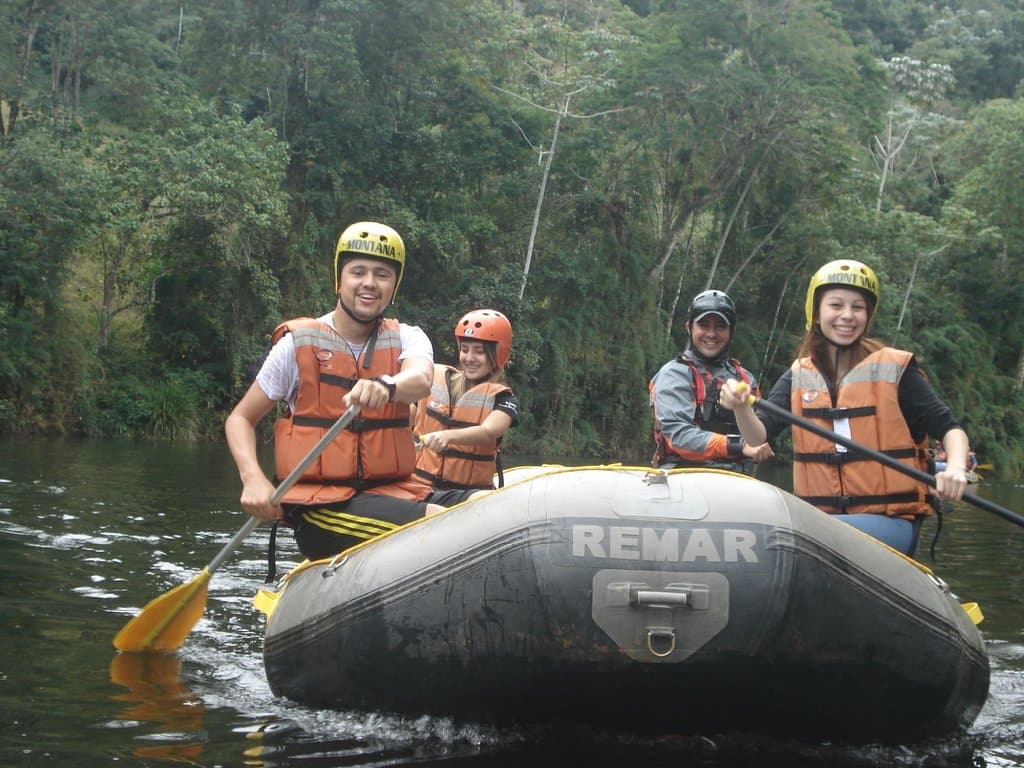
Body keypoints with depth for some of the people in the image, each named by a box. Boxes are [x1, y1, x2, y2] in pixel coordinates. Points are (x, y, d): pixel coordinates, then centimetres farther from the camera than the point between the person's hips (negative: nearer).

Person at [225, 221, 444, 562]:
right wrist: (253, 480, -12)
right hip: (319, 505, -4)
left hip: (391, 492, 5)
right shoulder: (298, 343, 2)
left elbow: (420, 380, -16)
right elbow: (239, 419, 8)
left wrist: (387, 386, -41)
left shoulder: (407, 339, 9)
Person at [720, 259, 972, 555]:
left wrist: (955, 469, -18)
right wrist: (741, 408, -22)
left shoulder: (895, 369, 2)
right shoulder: (798, 377, 11)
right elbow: (758, 436, 0)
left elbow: (950, 428, 3)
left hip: (888, 521, -3)